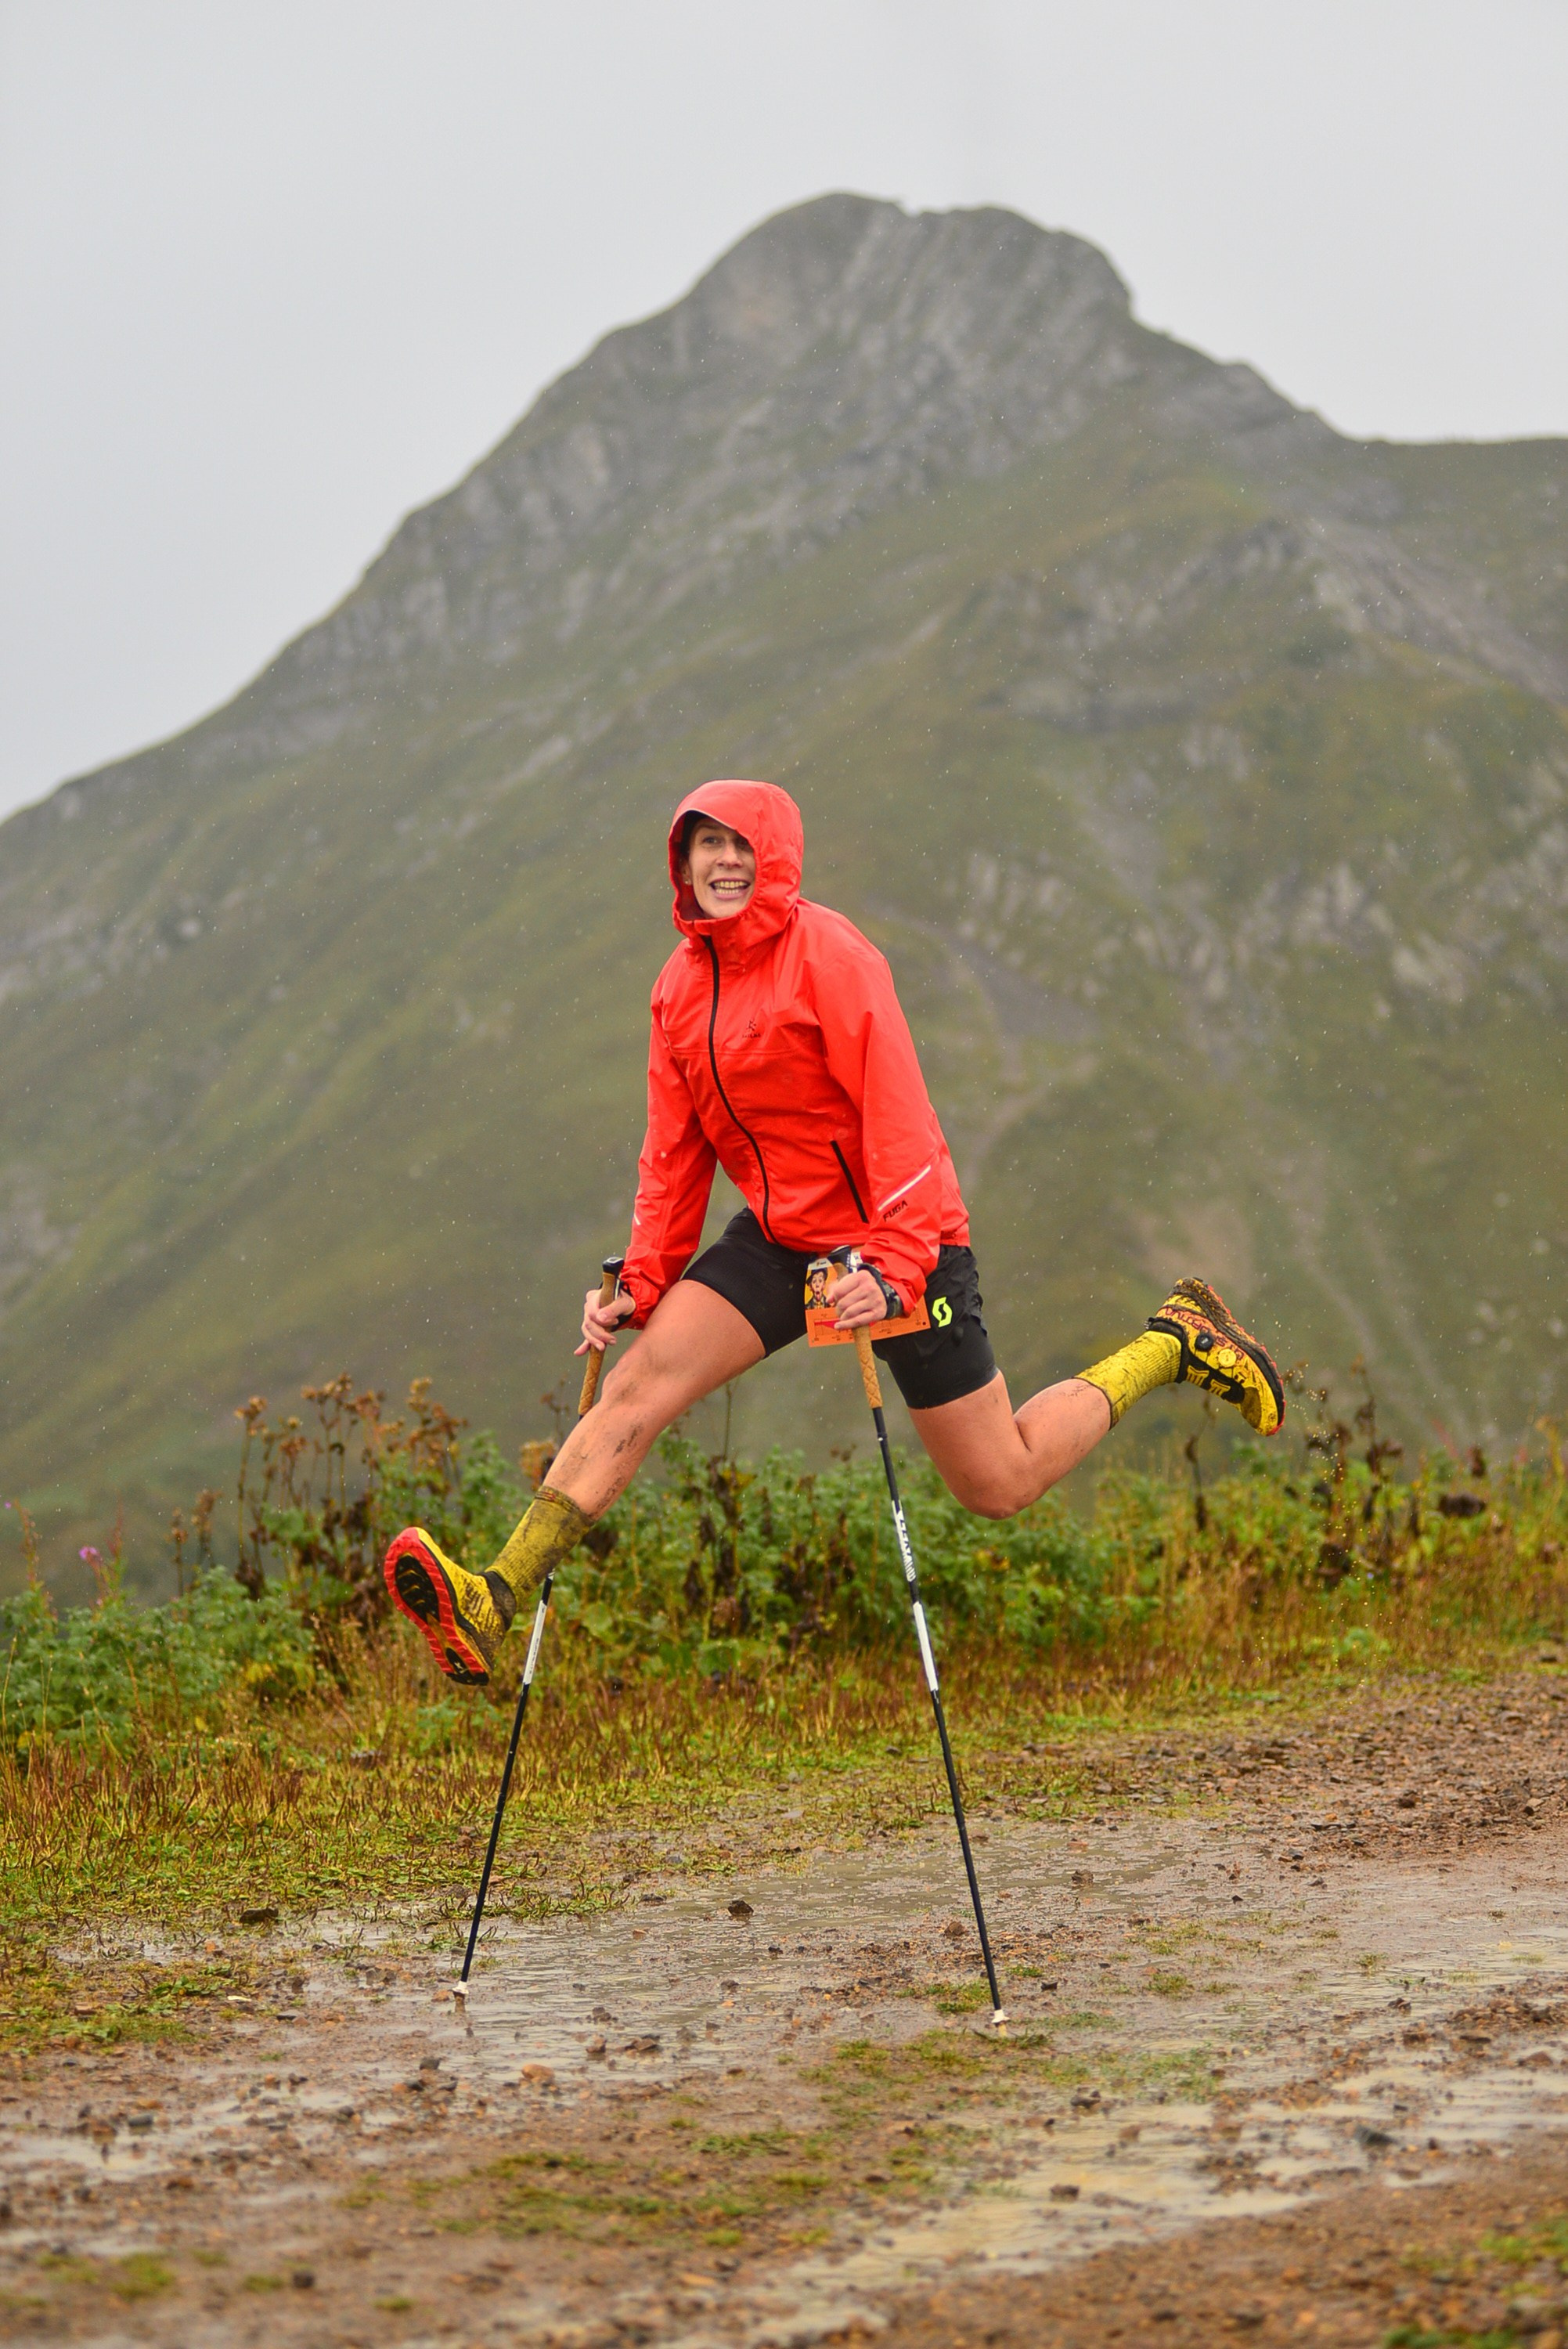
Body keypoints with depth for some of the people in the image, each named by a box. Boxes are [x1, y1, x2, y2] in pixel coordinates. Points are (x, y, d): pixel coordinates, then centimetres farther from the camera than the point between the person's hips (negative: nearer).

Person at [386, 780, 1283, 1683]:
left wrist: (895, 1268, -31)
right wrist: (642, 1284, 1)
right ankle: (492, 1607, -21)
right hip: (779, 1238, 6)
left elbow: (898, 1117, -21)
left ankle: (1174, 1343, 22)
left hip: (898, 1244, -6)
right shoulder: (683, 984, 5)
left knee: (1000, 1487, 2)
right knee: (639, 1381, -15)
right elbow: (676, 1151, 10)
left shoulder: (829, 954, -16)